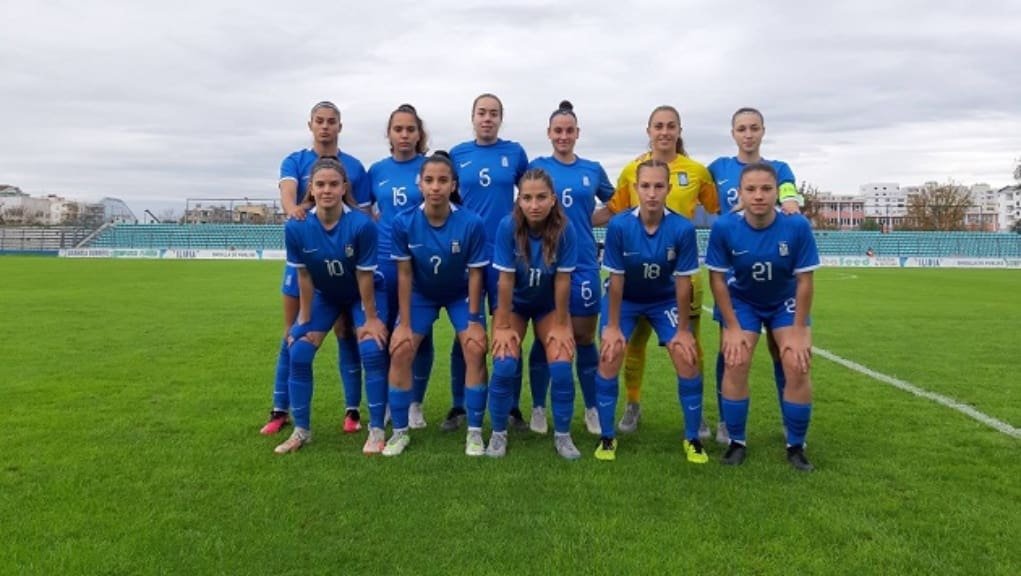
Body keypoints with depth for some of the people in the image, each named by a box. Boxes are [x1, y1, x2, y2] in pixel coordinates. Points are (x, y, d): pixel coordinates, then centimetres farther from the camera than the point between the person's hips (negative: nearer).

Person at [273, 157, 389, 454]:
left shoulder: (362, 225, -32)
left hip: (364, 294, -3)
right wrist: (305, 322, -9)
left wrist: (371, 318, -14)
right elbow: (304, 277, -14)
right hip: (324, 295, 3)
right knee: (298, 353, -5)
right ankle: (301, 430, 11)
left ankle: (376, 430, -4)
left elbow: (365, 276, -22)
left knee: (372, 351, -18)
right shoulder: (296, 228, -25)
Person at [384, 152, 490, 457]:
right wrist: (404, 323, -12)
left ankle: (474, 432, -1)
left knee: (475, 350, -16)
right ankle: (400, 431, 6)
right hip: (421, 294, 1)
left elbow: (475, 273, -17)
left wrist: (474, 320, -14)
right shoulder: (403, 222, -24)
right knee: (400, 351, -9)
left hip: (461, 294, -1)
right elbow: (404, 274, -15)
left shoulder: (471, 223, -28)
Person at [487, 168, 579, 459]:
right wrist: (503, 326, -16)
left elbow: (562, 279, -17)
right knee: (505, 365, -17)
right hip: (514, 303, 0)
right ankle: (498, 433, 5)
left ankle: (562, 435, 8)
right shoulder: (508, 226, -26)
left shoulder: (564, 228, -24)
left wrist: (560, 325, -11)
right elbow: (506, 279, -21)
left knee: (562, 366, -14)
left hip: (549, 305, 1)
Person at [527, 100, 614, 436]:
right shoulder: (537, 167, 3)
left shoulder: (593, 170, 7)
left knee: (584, 338, 5)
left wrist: (586, 220, 6)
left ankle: (592, 409, 18)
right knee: (544, 337, 6)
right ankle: (538, 408, 18)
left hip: (583, 263, 1)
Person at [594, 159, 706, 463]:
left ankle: (692, 439, 9)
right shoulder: (619, 226, -27)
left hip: (665, 300, 1)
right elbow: (616, 280, -18)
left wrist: (683, 329, -11)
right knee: (609, 357, -14)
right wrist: (613, 326, -14)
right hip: (624, 299, 0)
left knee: (687, 359, -10)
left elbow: (682, 282, -17)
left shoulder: (682, 228, -26)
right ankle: (607, 438, 4)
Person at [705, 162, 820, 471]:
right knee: (735, 364, -13)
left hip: (786, 303, 0)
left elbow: (804, 281, -17)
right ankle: (737, 442, 6)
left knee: (798, 367, -12)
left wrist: (798, 331, -15)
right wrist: (733, 327, -14)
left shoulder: (797, 226, -26)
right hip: (743, 301, 0)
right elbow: (717, 278, -15)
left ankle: (796, 446, 8)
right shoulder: (724, 227, -26)